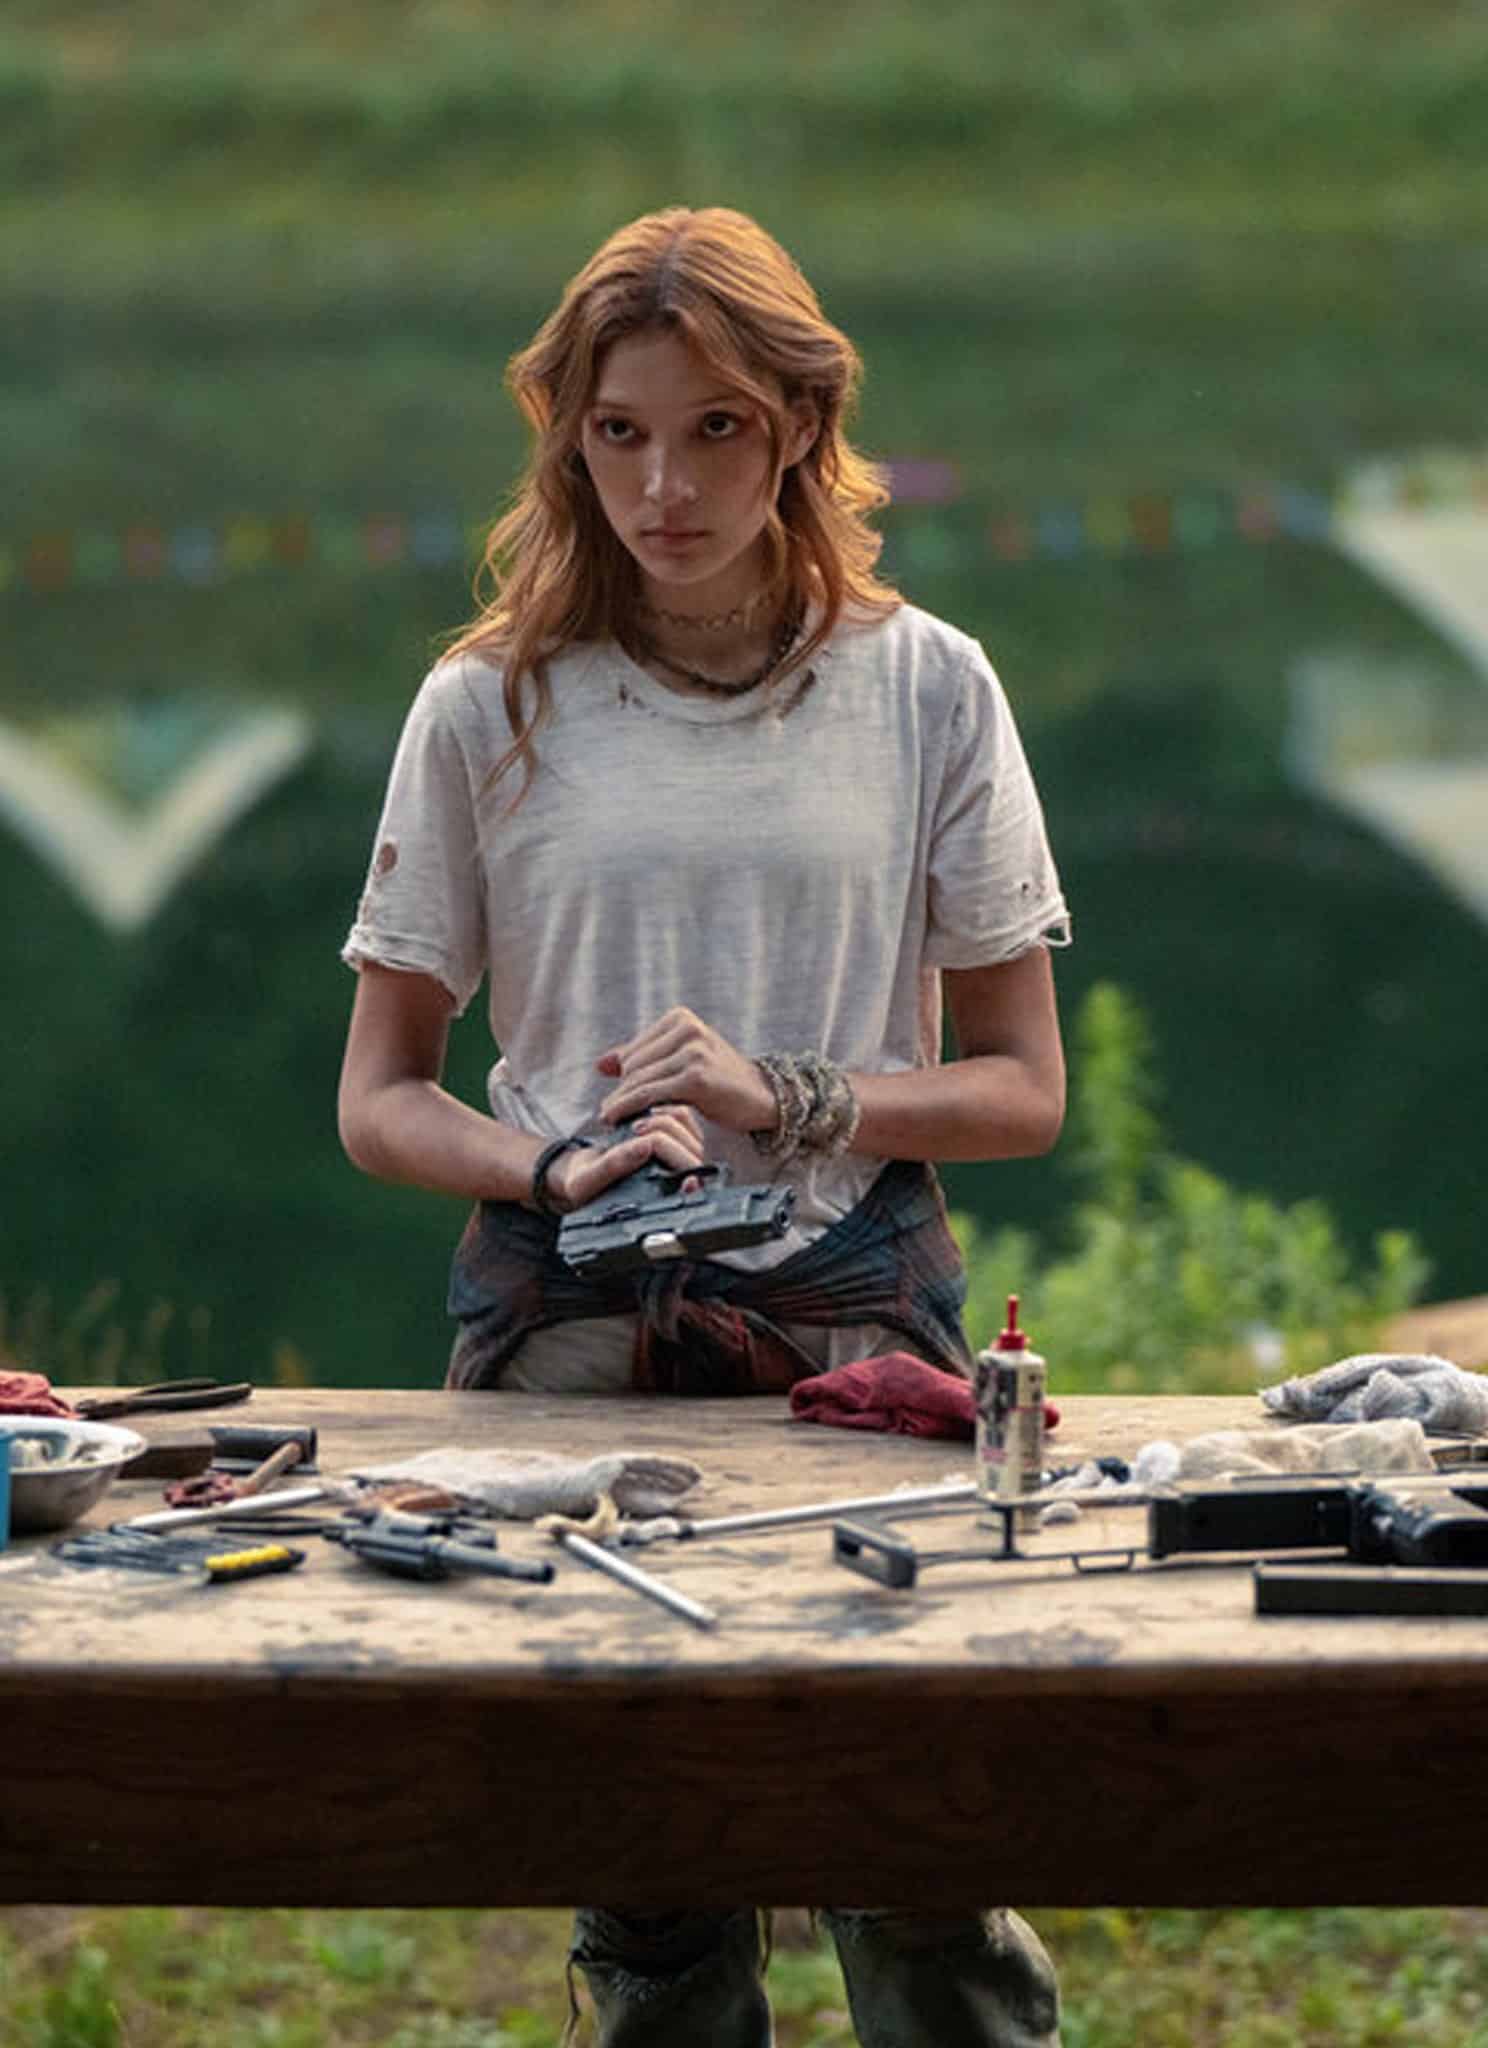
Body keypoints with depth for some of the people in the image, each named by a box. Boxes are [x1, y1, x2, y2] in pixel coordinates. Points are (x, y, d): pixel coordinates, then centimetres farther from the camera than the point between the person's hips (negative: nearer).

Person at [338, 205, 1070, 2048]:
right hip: (565, 1321, 1)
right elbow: (379, 1099, 9)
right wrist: (562, 1170, -11)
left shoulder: (926, 690, 7)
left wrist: (792, 1103, -10)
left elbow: (1022, 1088, 8)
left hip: (855, 1306, 0)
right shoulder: (491, 706, 6)